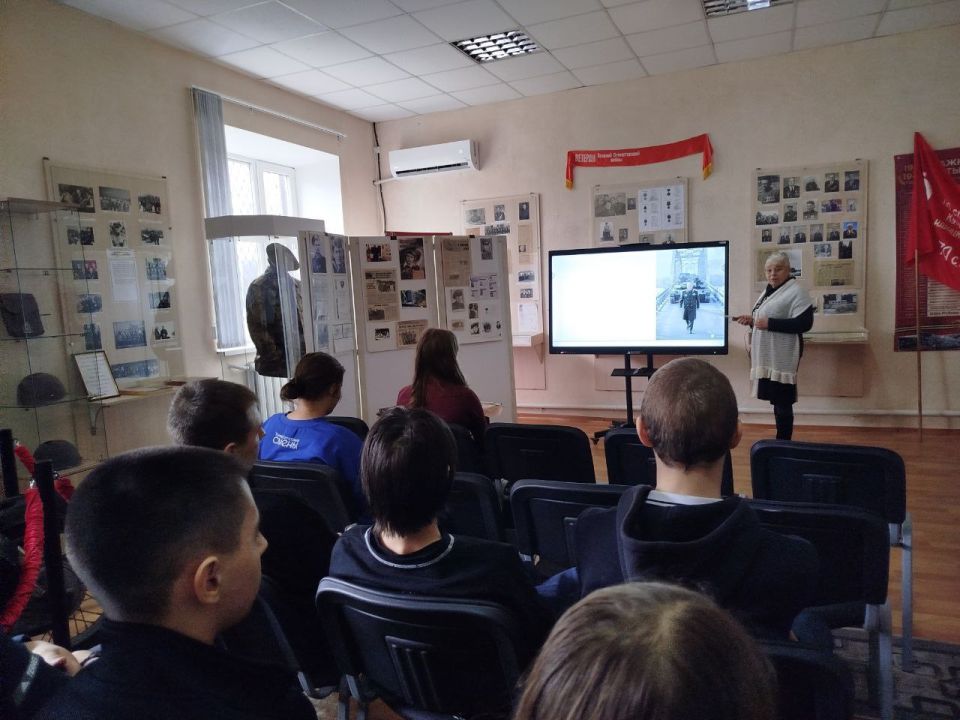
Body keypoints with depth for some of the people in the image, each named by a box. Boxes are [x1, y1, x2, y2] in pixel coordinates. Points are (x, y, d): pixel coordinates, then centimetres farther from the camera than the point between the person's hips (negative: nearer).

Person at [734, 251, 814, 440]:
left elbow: (804, 323, -20)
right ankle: (780, 441, 22)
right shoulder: (768, 291, 17)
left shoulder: (796, 292, -11)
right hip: (767, 356, 9)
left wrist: (769, 323, -22)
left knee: (782, 403, -5)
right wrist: (752, 320, 7)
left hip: (782, 358, -9)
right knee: (776, 401, 13)